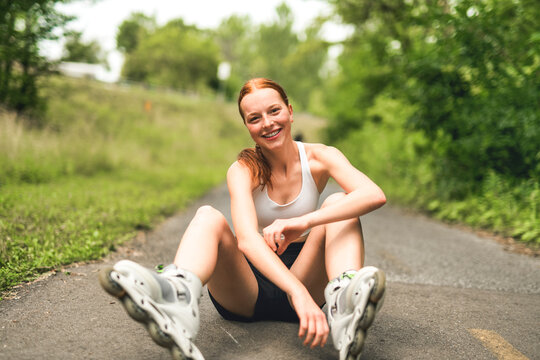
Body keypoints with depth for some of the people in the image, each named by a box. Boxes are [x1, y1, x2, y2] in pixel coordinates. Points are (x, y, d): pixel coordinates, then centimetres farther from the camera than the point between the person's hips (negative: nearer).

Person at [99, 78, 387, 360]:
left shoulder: (319, 158, -4)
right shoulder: (244, 170, -9)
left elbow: (375, 196, -24)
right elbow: (247, 238, -29)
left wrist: (304, 222, -37)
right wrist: (297, 292, -46)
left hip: (304, 276, 1)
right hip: (247, 290, -1)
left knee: (338, 202, -20)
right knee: (207, 216, -24)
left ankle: (345, 307, -46)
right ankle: (178, 298, -55)